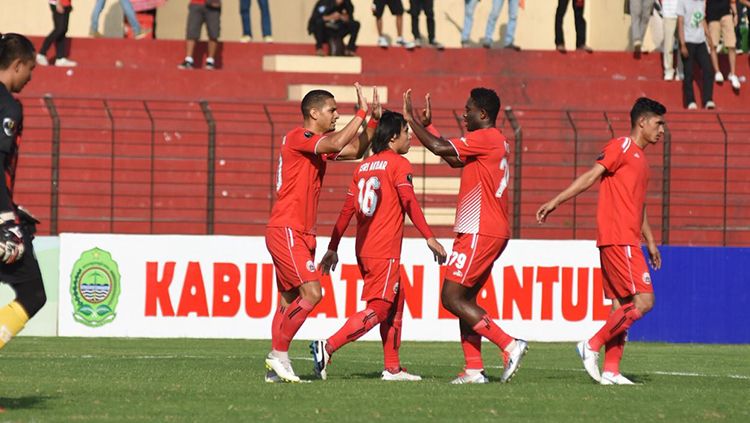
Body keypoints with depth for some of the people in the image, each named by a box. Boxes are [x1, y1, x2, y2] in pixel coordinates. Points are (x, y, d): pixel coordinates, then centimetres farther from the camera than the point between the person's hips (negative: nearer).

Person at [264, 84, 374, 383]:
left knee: (289, 301, 8)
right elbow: (337, 144, -26)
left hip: (300, 234, 10)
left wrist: (372, 120, 12)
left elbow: (356, 151, 22)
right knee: (311, 293, -17)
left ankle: (276, 368, 8)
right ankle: (279, 354, -10)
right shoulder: (298, 137, -12)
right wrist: (361, 113, -18)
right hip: (286, 231, -10)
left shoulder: (318, 145, 17)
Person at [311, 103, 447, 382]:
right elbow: (409, 202, -16)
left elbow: (347, 210, 14)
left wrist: (333, 248, 16)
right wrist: (429, 237, -17)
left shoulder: (364, 166, 15)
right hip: (385, 251, -8)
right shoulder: (398, 164, -6)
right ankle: (328, 347, -22)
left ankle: (392, 367, 16)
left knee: (395, 303, 17)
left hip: (363, 249, 8)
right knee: (378, 309, -9)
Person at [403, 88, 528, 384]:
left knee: (452, 298, -9)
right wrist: (427, 126, 30)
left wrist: (412, 120, -7)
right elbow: (454, 159, 28)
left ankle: (509, 345, -14)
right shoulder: (496, 142, 18)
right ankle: (474, 368, 5)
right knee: (465, 299, 10)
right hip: (493, 232, 10)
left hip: (480, 233, -10)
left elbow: (440, 148, -20)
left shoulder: (485, 138, -12)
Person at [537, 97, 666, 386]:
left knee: (622, 304, 6)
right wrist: (556, 201, -18)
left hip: (626, 240, 9)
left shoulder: (640, 158, 23)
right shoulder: (621, 147, -5)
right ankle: (592, 345, -10)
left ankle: (611, 370, 4)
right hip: (619, 240, -9)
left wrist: (650, 242, 31)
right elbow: (591, 177, -12)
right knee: (643, 301, -13)